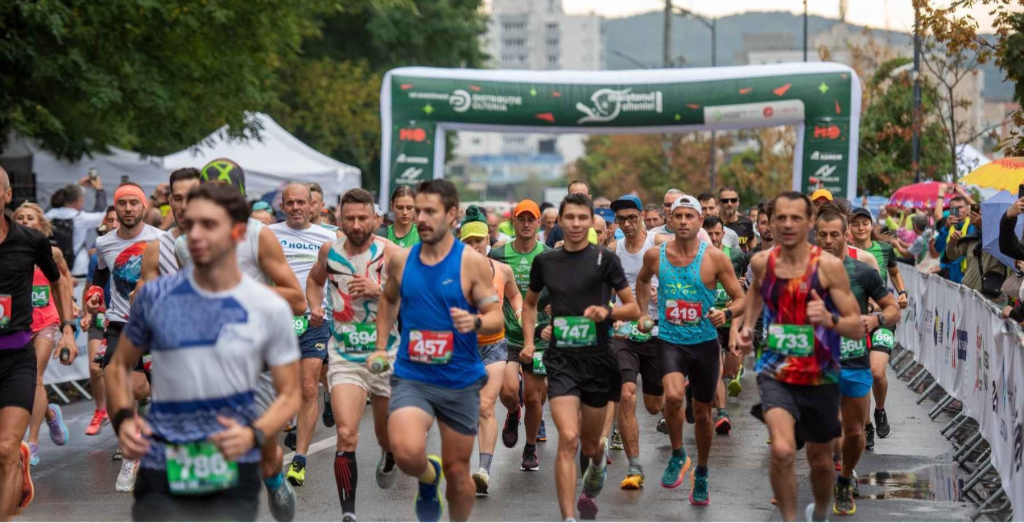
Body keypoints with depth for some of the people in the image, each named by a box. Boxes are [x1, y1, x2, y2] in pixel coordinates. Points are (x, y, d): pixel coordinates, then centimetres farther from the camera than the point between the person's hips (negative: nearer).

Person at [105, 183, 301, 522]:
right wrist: (123, 418, -5)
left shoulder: (269, 309, -1)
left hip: (233, 476, 0)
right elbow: (119, 366, 14)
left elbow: (289, 394, 4)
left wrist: (254, 434, -15)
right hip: (162, 475, 1)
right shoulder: (155, 296, 3)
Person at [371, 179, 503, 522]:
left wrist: (476, 321, -28)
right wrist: (381, 346, 16)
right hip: (411, 377, 1)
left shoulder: (472, 262, -8)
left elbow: (496, 316, -7)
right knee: (407, 453, -25)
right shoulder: (401, 261, 2)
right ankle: (428, 476, 12)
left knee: (457, 470, 10)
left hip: (461, 381, -1)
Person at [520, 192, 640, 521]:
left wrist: (607, 312, -22)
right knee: (568, 439, -17)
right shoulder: (545, 261, 4)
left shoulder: (605, 259, -4)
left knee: (590, 445, 12)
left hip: (598, 358, -1)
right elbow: (530, 303, 22)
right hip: (561, 359, 1)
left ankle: (598, 466, 51)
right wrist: (529, 341, 9)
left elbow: (634, 310, -3)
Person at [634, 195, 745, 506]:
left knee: (702, 413, 11)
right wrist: (643, 312, 13)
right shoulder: (655, 255, -2)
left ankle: (701, 475, 34)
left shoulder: (715, 258, -9)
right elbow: (643, 280, 22)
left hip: (704, 343, 0)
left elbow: (741, 299, -5)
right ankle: (677, 456, -2)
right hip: (670, 340, 0)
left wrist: (727, 313, -25)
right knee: (673, 396, -27)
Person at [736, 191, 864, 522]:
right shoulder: (762, 262, -3)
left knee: (820, 459, 16)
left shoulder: (829, 266, -14)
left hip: (820, 377, 0)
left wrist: (830, 320, -33)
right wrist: (747, 325, 13)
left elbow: (857, 328, -14)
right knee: (782, 451, -24)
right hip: (776, 373, 1)